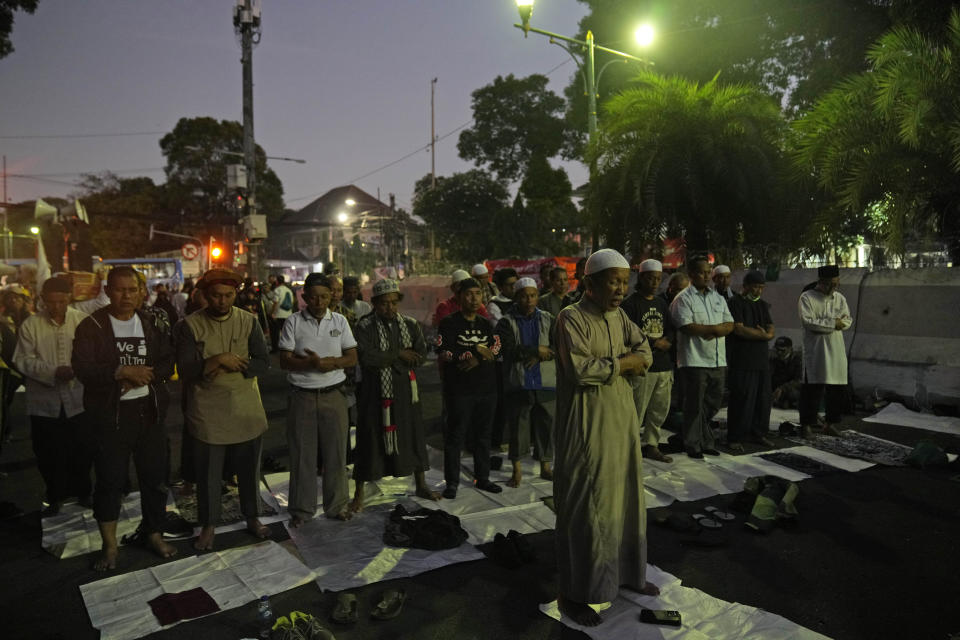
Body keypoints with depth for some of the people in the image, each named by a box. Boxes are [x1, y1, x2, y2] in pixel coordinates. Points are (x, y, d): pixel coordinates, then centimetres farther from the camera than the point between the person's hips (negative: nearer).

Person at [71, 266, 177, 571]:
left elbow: (168, 361, 2)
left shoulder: (151, 323, 7)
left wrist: (142, 377, -15)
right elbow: (82, 368, -14)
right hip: (110, 414, -3)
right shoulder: (92, 326, -4)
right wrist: (122, 372, -23)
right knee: (110, 479, 4)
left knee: (154, 476, 10)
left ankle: (154, 534, 27)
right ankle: (109, 545, 21)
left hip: (148, 410, 3)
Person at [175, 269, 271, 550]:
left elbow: (263, 362, -5)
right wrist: (219, 360, -22)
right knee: (208, 472, 10)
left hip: (246, 409, 2)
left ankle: (252, 517, 33)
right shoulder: (190, 325, -5)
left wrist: (231, 366, -17)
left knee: (249, 468, 14)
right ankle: (208, 525, 28)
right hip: (208, 412, -1)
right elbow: (185, 370, -11)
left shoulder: (249, 321, 1)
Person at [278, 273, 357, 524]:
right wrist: (314, 363, -21)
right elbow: (285, 361, -6)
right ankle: (301, 508, 22)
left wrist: (327, 362, -15)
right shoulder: (294, 322, -2)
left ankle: (337, 505, 24)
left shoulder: (339, 321, 3)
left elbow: (352, 359, 1)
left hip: (333, 395, 1)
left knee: (336, 451, 8)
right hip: (302, 396, -1)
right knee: (302, 453, 7)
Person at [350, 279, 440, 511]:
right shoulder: (365, 326, -6)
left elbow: (420, 356, -2)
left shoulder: (411, 324, 6)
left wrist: (386, 360, -12)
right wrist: (398, 355, -15)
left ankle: (421, 485, 31)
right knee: (370, 439, 2)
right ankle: (359, 494, 16)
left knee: (413, 435, 13)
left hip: (406, 390, 4)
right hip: (376, 392, -4)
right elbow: (366, 356, -19)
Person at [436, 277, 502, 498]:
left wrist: (477, 359, -15)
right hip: (459, 390, -5)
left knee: (483, 435, 13)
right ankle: (452, 482, 12)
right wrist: (475, 351, -12)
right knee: (455, 436, 1)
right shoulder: (448, 323, -4)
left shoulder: (486, 324, 13)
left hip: (487, 388, 5)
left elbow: (496, 351, 2)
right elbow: (443, 356, -15)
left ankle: (482, 477, 25)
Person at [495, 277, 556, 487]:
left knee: (546, 425, 9)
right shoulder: (506, 322, -1)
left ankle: (545, 466, 25)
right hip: (518, 384, -2)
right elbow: (508, 350, -15)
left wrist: (538, 357, -16)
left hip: (546, 383, 3)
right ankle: (517, 470, 18)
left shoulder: (548, 319, 9)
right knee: (517, 426, 5)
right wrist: (538, 350, -13)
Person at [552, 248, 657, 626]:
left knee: (624, 498, 17)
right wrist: (622, 363, -13)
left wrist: (614, 363, -12)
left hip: (621, 418, 8)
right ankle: (574, 593, 11)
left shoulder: (619, 316, 10)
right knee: (585, 506, -1)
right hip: (586, 425, -8)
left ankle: (626, 572, 35)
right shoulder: (572, 318, -15)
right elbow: (580, 369, -26)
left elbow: (644, 354, 7)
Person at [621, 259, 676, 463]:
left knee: (660, 409, 11)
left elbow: (672, 330, 19)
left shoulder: (661, 303, 18)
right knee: (637, 411, -7)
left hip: (664, 365, 7)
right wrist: (654, 344, -11)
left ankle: (651, 446, 23)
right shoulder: (630, 304, -5)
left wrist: (666, 341, -4)